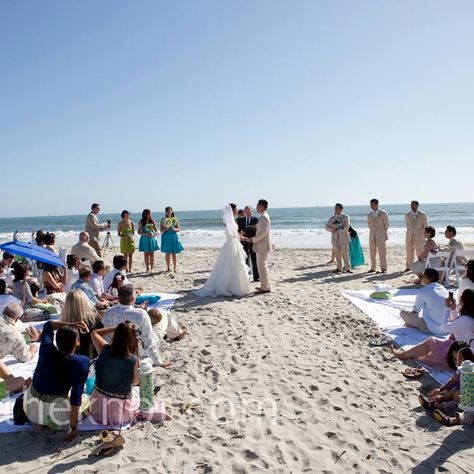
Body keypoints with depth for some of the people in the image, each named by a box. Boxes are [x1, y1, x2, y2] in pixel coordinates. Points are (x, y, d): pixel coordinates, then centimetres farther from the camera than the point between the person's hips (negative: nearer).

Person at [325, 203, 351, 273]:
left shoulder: (345, 217, 2)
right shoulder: (332, 218, 12)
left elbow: (346, 227, -9)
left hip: (343, 238, -3)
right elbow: (326, 227, 6)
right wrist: (332, 230, -12)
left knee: (345, 254, -5)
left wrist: (338, 230, -13)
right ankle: (339, 268, 13)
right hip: (335, 238, 3)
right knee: (337, 254, 5)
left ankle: (347, 268, 1)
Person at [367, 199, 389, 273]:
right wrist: (372, 232, 13)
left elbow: (386, 225, 5)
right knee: (372, 253, 4)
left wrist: (385, 235, 5)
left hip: (381, 236, -4)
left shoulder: (383, 214, 0)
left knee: (382, 252, -4)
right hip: (372, 236, 4)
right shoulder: (369, 215, 11)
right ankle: (373, 268, 12)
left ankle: (383, 268, 2)